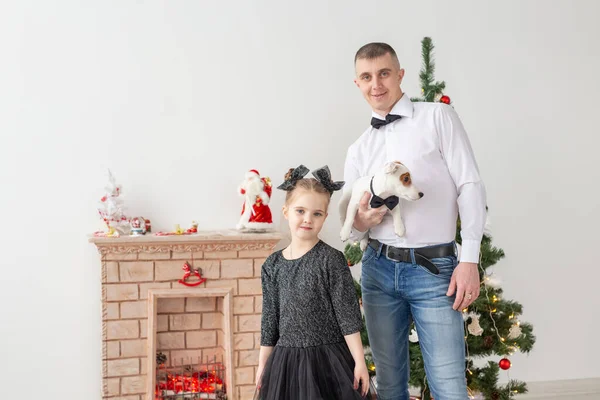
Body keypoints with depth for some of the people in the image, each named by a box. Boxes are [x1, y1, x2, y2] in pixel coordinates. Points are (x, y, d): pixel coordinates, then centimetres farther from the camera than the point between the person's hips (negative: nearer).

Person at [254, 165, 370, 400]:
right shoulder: (273, 265, 3)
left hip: (327, 359, -3)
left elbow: (348, 315, -10)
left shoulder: (331, 259, -9)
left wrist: (359, 362, -11)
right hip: (285, 360, 4)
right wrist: (263, 364, 11)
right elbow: (269, 319, 9)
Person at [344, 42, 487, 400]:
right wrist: (361, 221, -9)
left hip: (435, 270, -4)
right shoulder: (358, 150, 13)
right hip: (378, 269, 4)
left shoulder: (438, 117, 2)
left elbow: (470, 186, -4)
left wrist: (469, 260, -12)